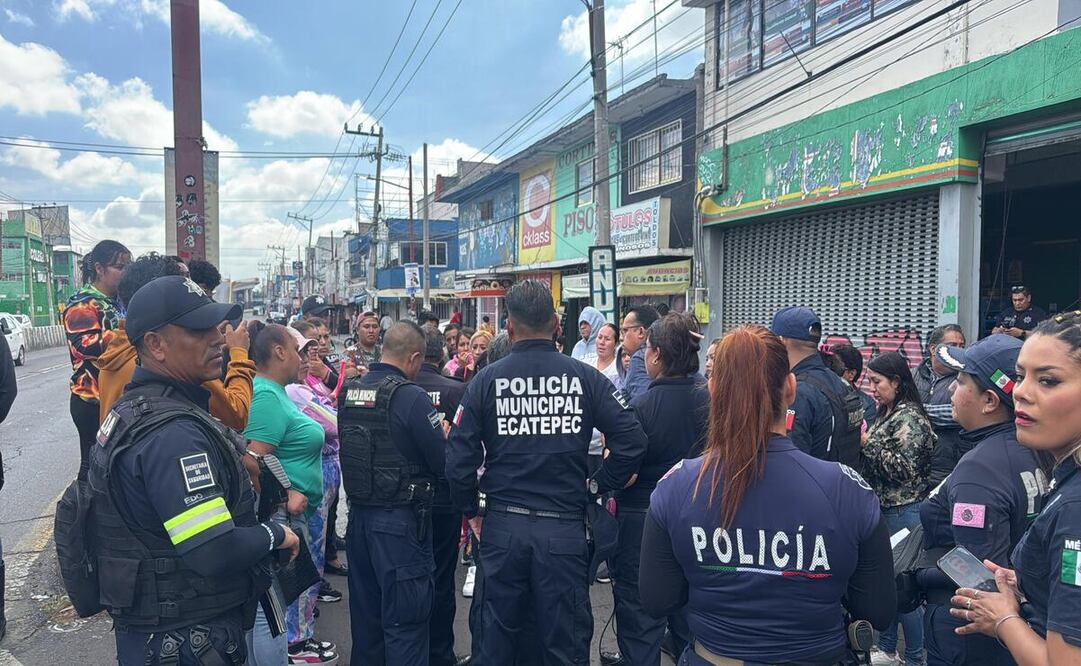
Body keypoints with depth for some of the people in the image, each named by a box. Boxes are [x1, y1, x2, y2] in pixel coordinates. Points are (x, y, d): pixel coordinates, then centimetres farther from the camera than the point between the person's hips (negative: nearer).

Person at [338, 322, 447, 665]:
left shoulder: (348, 392, 2)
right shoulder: (411, 396, -20)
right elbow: (443, 463, -17)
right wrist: (442, 433, 3)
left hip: (358, 512, 7)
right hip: (401, 520, -7)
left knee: (365, 609, 21)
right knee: (405, 618, 4)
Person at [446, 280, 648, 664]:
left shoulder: (487, 380, -5)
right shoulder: (585, 377, -5)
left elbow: (459, 456, -6)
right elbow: (632, 442, -9)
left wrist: (471, 510, 8)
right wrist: (598, 487, 3)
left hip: (502, 526, 1)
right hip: (565, 527, 0)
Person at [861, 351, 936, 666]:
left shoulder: (909, 417, -15)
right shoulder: (885, 413, 12)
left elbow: (905, 468, -22)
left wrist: (868, 442, -19)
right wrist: (863, 443, 4)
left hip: (903, 511, -9)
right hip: (885, 508, 9)